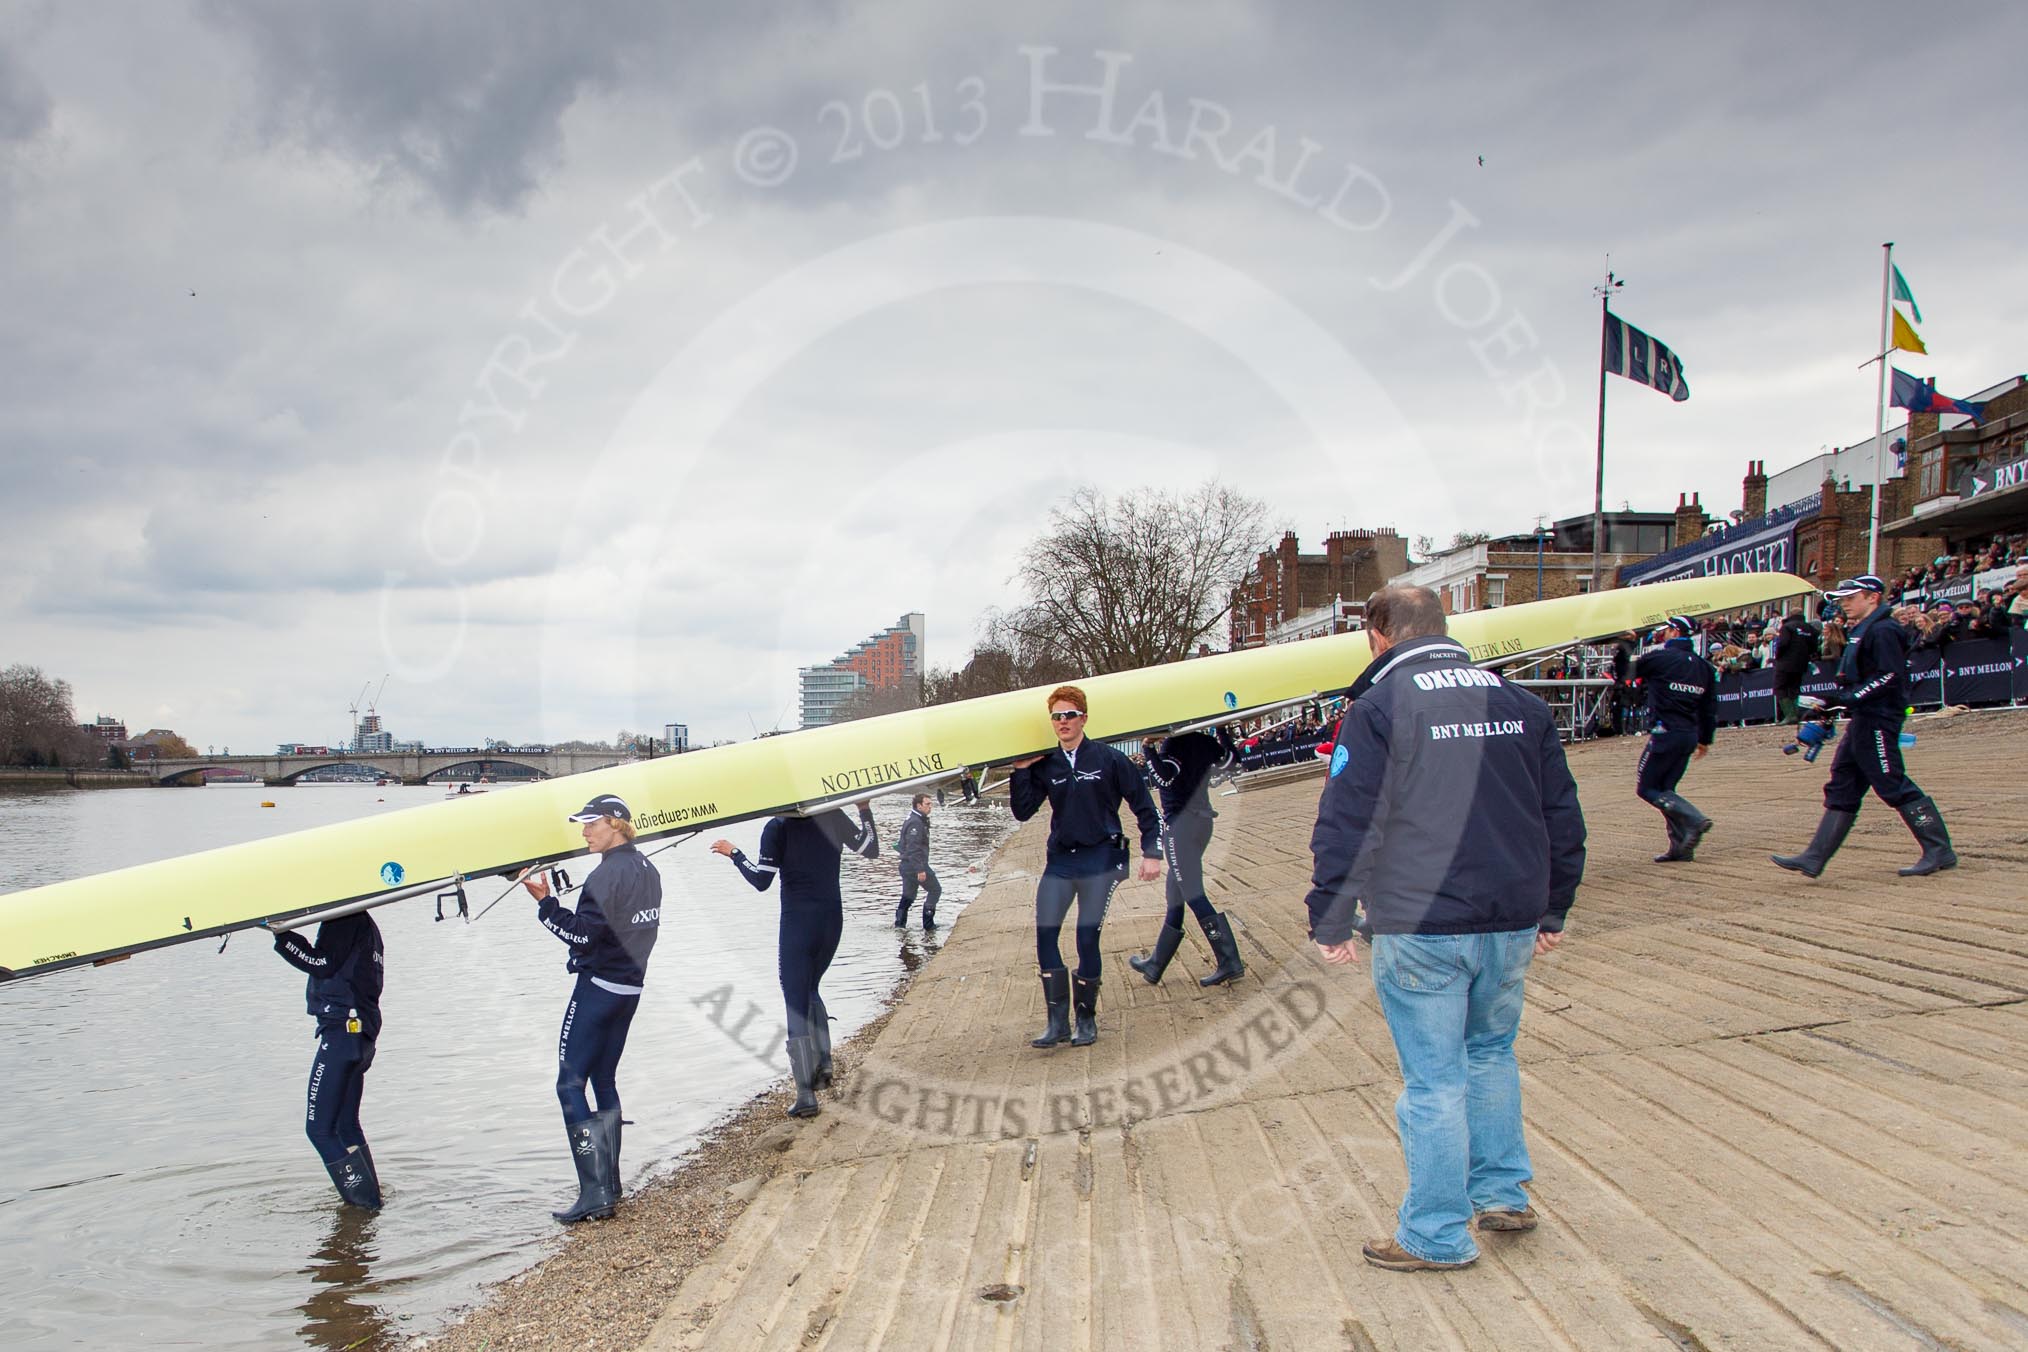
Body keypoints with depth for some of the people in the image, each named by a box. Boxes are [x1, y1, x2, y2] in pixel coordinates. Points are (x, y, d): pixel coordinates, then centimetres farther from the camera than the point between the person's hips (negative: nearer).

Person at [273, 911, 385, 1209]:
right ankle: (369, 1200, 18)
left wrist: (283, 936, -15)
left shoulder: (345, 920, -9)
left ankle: (362, 1202, -7)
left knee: (319, 1129, -6)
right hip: (363, 1035, 11)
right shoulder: (365, 923, 22)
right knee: (346, 1126, 18)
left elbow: (324, 964, -15)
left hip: (342, 1033, -11)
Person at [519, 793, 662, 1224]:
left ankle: (595, 1195, -10)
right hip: (630, 988, 9)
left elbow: (581, 935, -20)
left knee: (571, 1084, -5)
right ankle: (610, 1185, 22)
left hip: (597, 989, -9)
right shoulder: (647, 870, 11)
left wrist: (544, 902, -15)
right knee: (605, 1081, 18)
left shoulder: (608, 874, -18)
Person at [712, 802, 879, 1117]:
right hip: (832, 921, 5)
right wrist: (865, 811, 17)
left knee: (796, 1004, 0)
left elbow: (761, 881, -10)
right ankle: (823, 1064, 14)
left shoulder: (777, 827, -10)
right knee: (810, 990, 26)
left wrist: (734, 853, 2)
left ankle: (806, 1096, -3)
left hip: (797, 924, -5)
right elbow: (871, 850, 8)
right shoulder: (834, 818, 1)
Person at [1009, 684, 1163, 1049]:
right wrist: (1021, 770, -6)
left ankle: (1087, 1019, 12)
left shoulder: (1109, 759, -4)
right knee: (1045, 935, -4)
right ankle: (1057, 1021, 6)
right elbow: (1023, 812, 2)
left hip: (1101, 858, -4)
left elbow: (1143, 805, 0)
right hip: (1060, 860, 4)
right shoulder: (1045, 766, 6)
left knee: (1087, 938, -5)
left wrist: (1151, 852, -3)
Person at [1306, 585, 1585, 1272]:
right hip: (1512, 924, 6)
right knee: (1491, 1053, 24)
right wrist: (1552, 911, 23)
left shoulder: (1379, 708, -9)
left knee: (1433, 1078, 3)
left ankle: (1437, 1234, 13)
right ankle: (1503, 1193, 30)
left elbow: (1348, 826, -12)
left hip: (1419, 929, -5)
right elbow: (1562, 816, 14)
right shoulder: (1520, 703, 9)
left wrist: (1330, 921, -3)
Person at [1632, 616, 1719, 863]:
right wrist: (1705, 739, 26)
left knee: (1646, 788, 1)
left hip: (1665, 734, -7)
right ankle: (1681, 847, 8)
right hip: (1690, 736, 7)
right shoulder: (1704, 666, 12)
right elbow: (1709, 707, 16)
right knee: (1665, 789, 14)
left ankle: (1693, 820, -16)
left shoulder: (1661, 657, -10)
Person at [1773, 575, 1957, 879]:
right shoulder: (1860, 631, 19)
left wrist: (1851, 697, -23)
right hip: (1862, 719, 11)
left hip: (1878, 719, -10)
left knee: (1893, 786, -9)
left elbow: (1890, 675, -22)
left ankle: (1940, 851, 0)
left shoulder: (1883, 631, -12)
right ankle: (1814, 858, 8)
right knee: (1841, 788, 7)